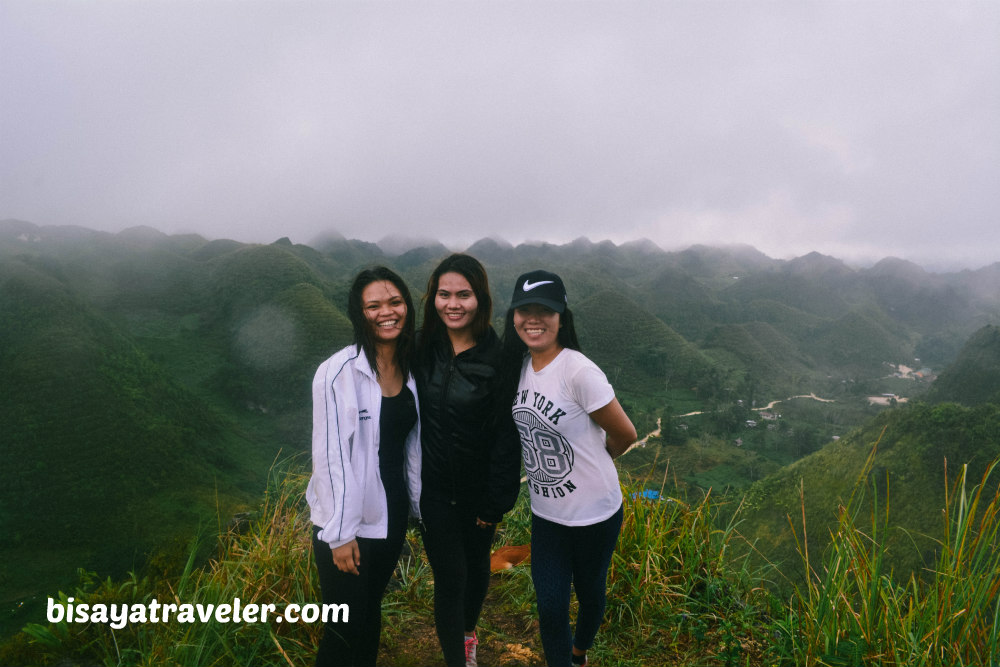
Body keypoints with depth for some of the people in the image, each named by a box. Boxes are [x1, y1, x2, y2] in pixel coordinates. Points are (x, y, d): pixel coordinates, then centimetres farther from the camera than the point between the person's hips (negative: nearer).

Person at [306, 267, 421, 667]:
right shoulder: (339, 372, -17)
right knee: (346, 630, 6)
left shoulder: (410, 368, 2)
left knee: (371, 614, 20)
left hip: (392, 514, 6)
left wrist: (420, 505, 13)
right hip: (347, 523, -5)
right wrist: (339, 533, -16)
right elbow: (329, 455, -17)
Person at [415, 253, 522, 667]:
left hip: (478, 489, 0)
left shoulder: (498, 359, -17)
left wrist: (495, 502, -13)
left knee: (476, 564, 21)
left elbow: (506, 436, -14)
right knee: (450, 579, 2)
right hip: (434, 489, 1)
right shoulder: (423, 349, -7)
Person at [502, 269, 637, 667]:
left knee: (589, 592, 19)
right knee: (550, 605, 7)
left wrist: (594, 461, 4)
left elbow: (624, 434, -13)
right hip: (545, 512, 4)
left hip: (594, 514, -4)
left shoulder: (579, 372, -24)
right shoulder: (520, 365, -3)